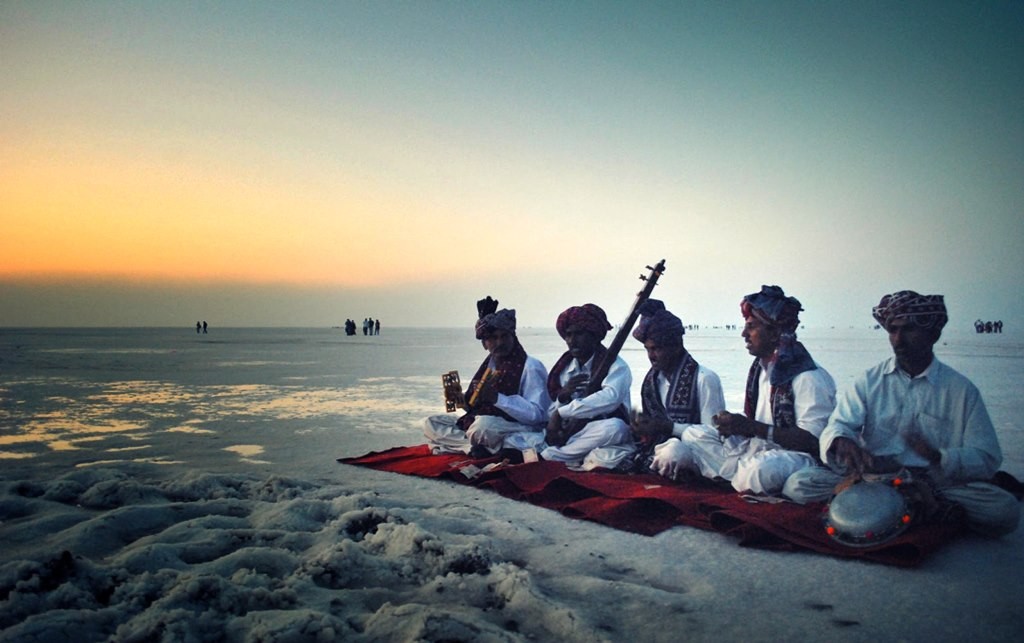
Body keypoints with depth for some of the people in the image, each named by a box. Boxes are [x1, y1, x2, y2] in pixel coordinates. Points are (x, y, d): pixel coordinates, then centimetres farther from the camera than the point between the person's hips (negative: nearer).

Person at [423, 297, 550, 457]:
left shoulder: (530, 366, -10)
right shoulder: (490, 364, 13)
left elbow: (536, 414, -20)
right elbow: (475, 405, 20)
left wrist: (498, 398, -27)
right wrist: (461, 400, -2)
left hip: (521, 430, -9)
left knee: (483, 425, -40)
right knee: (431, 424, -1)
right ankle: (492, 447, -16)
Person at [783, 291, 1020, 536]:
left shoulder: (961, 390, 6)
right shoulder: (869, 381, 10)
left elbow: (987, 459, 0)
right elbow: (838, 426, 0)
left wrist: (940, 458, -21)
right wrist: (843, 442, -26)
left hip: (938, 482, -2)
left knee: (1006, 510, -27)